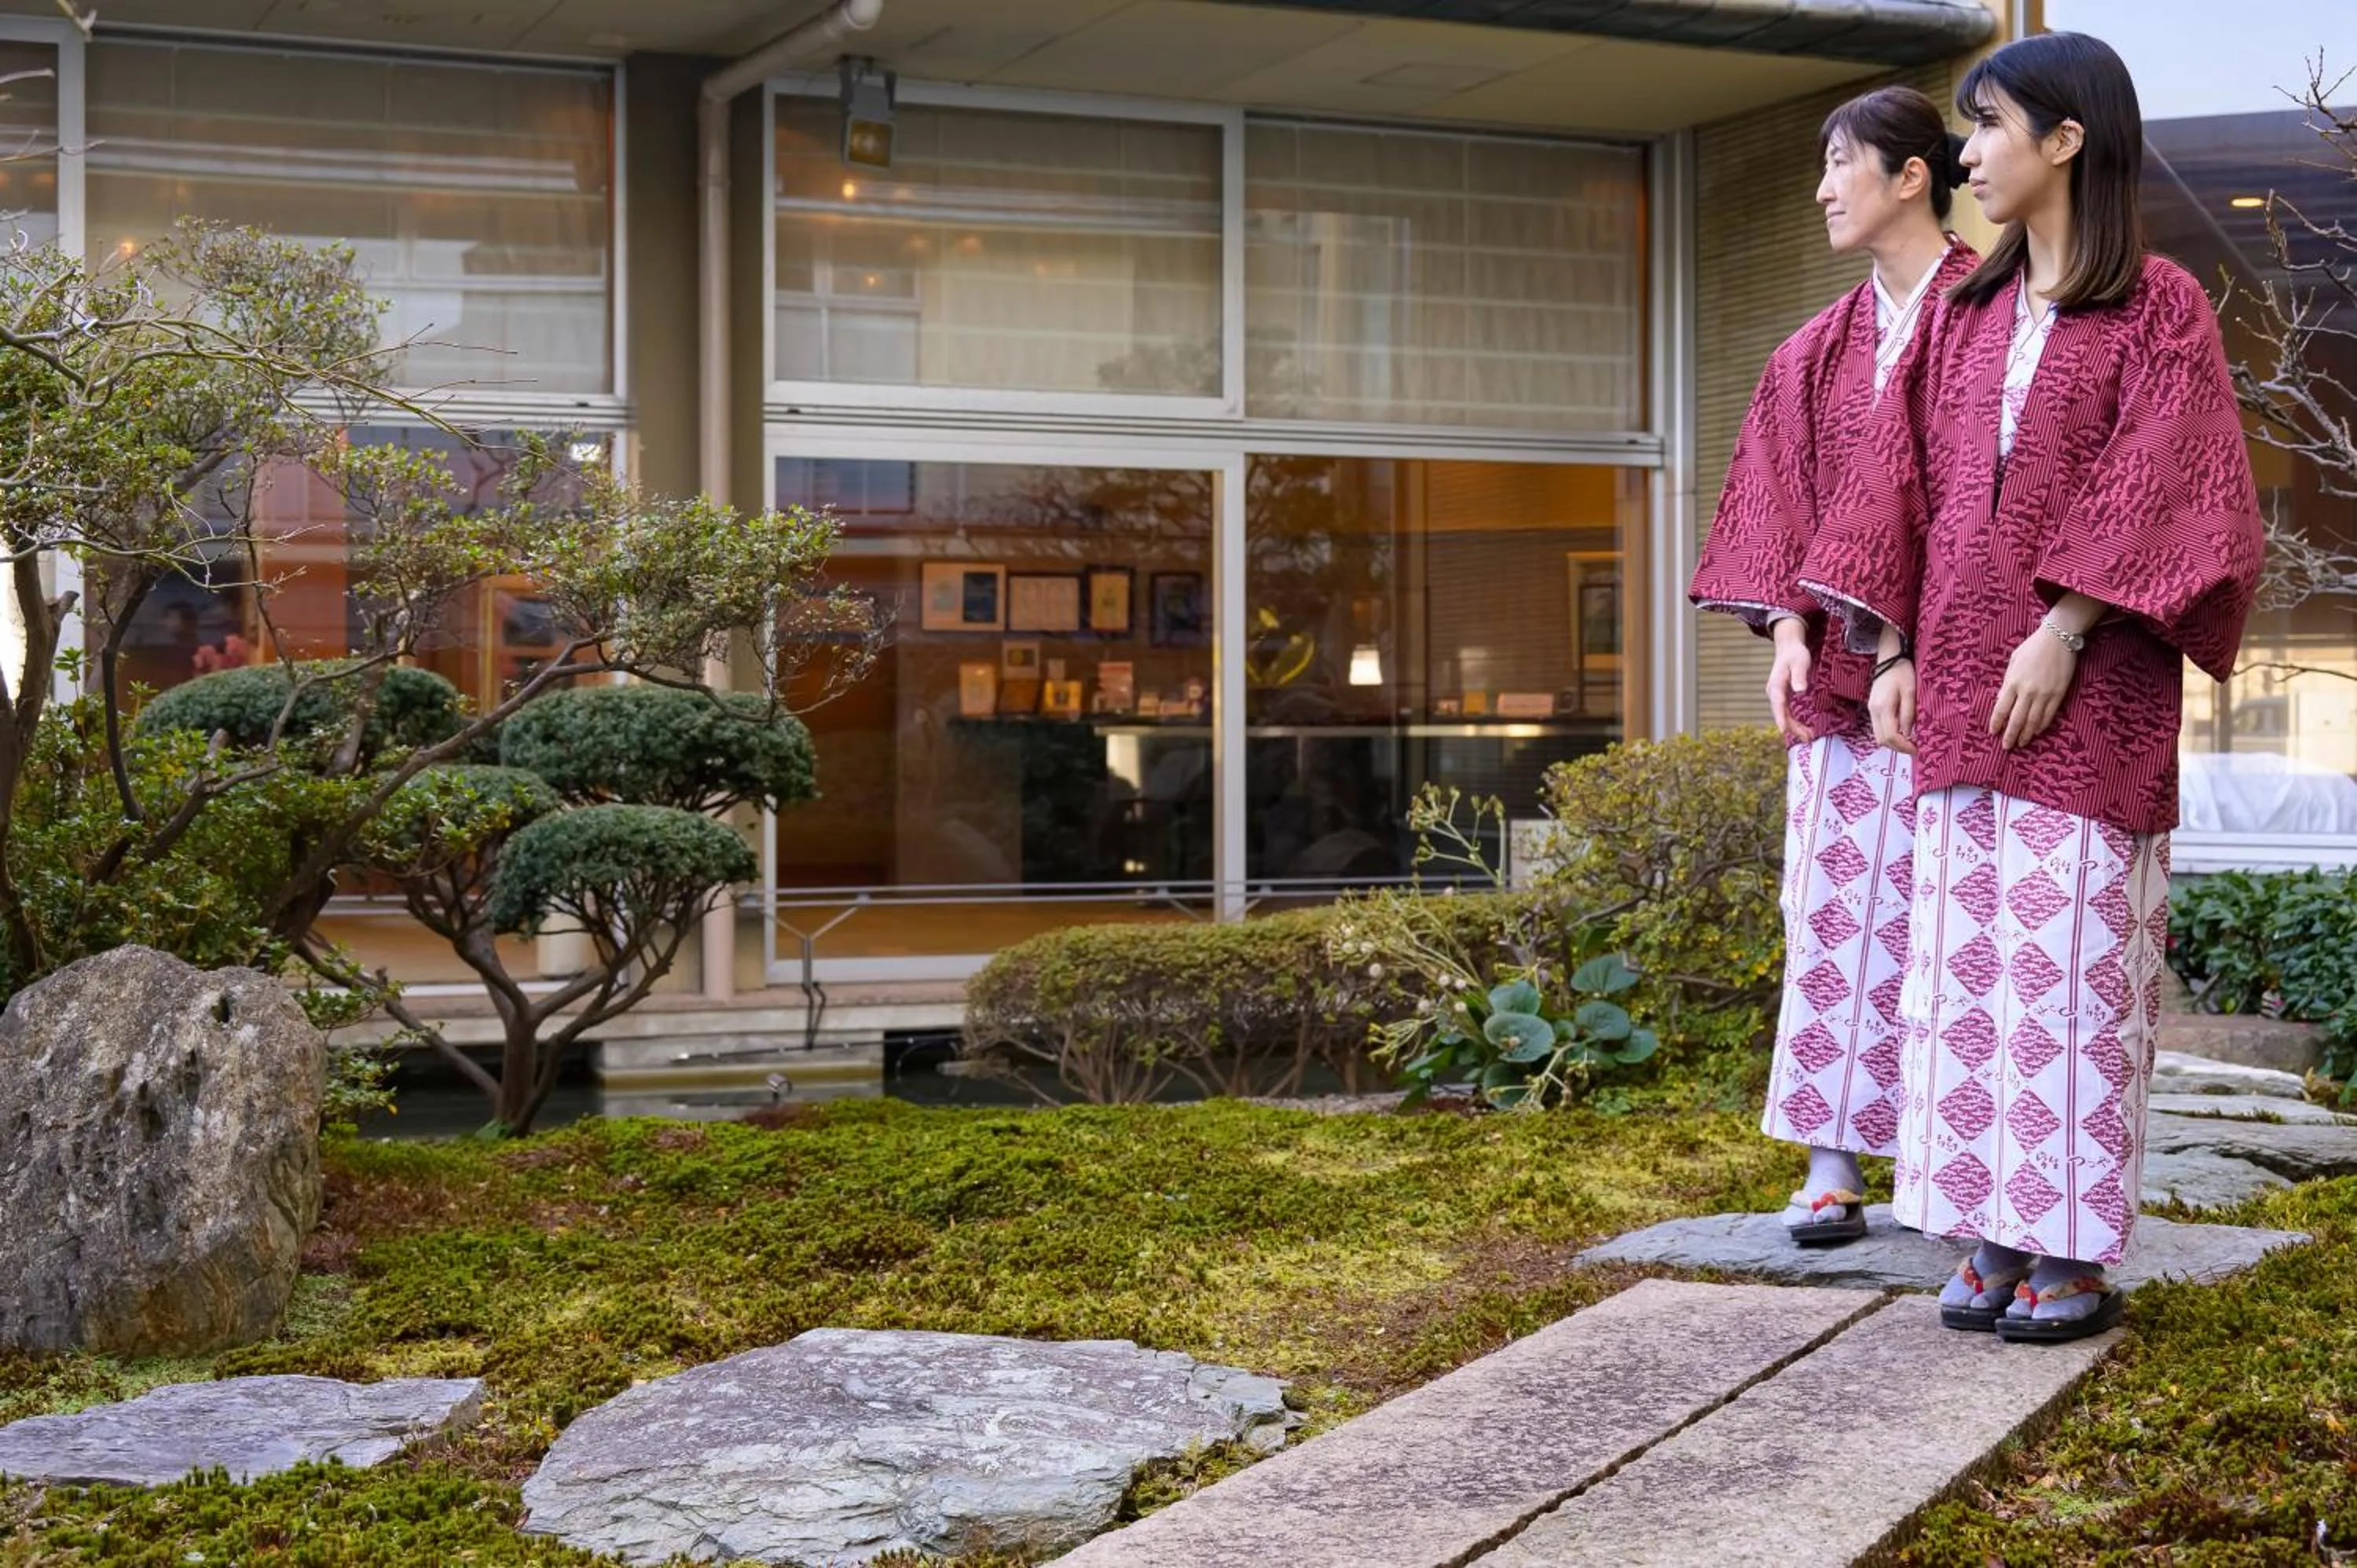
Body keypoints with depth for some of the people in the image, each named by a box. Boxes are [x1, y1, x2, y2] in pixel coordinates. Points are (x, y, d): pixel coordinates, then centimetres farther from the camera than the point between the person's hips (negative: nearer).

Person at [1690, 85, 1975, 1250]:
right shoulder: (1823, 348, 15)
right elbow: (1788, 502, 12)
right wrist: (1790, 627, -3)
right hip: (1845, 658, 5)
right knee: (1837, 896, 0)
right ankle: (1833, 1165, 2)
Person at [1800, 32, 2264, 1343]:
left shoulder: (2158, 307, -2)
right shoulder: (1967, 312, 15)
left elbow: (2156, 491, -11)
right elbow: (1905, 483, 13)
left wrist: (2063, 632, -18)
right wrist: (1894, 650, 5)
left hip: (2087, 689, -6)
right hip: (1962, 686, 6)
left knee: (2073, 952, -5)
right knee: (1970, 952, 4)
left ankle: (2079, 1255, 1)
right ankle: (1999, 1237, 11)